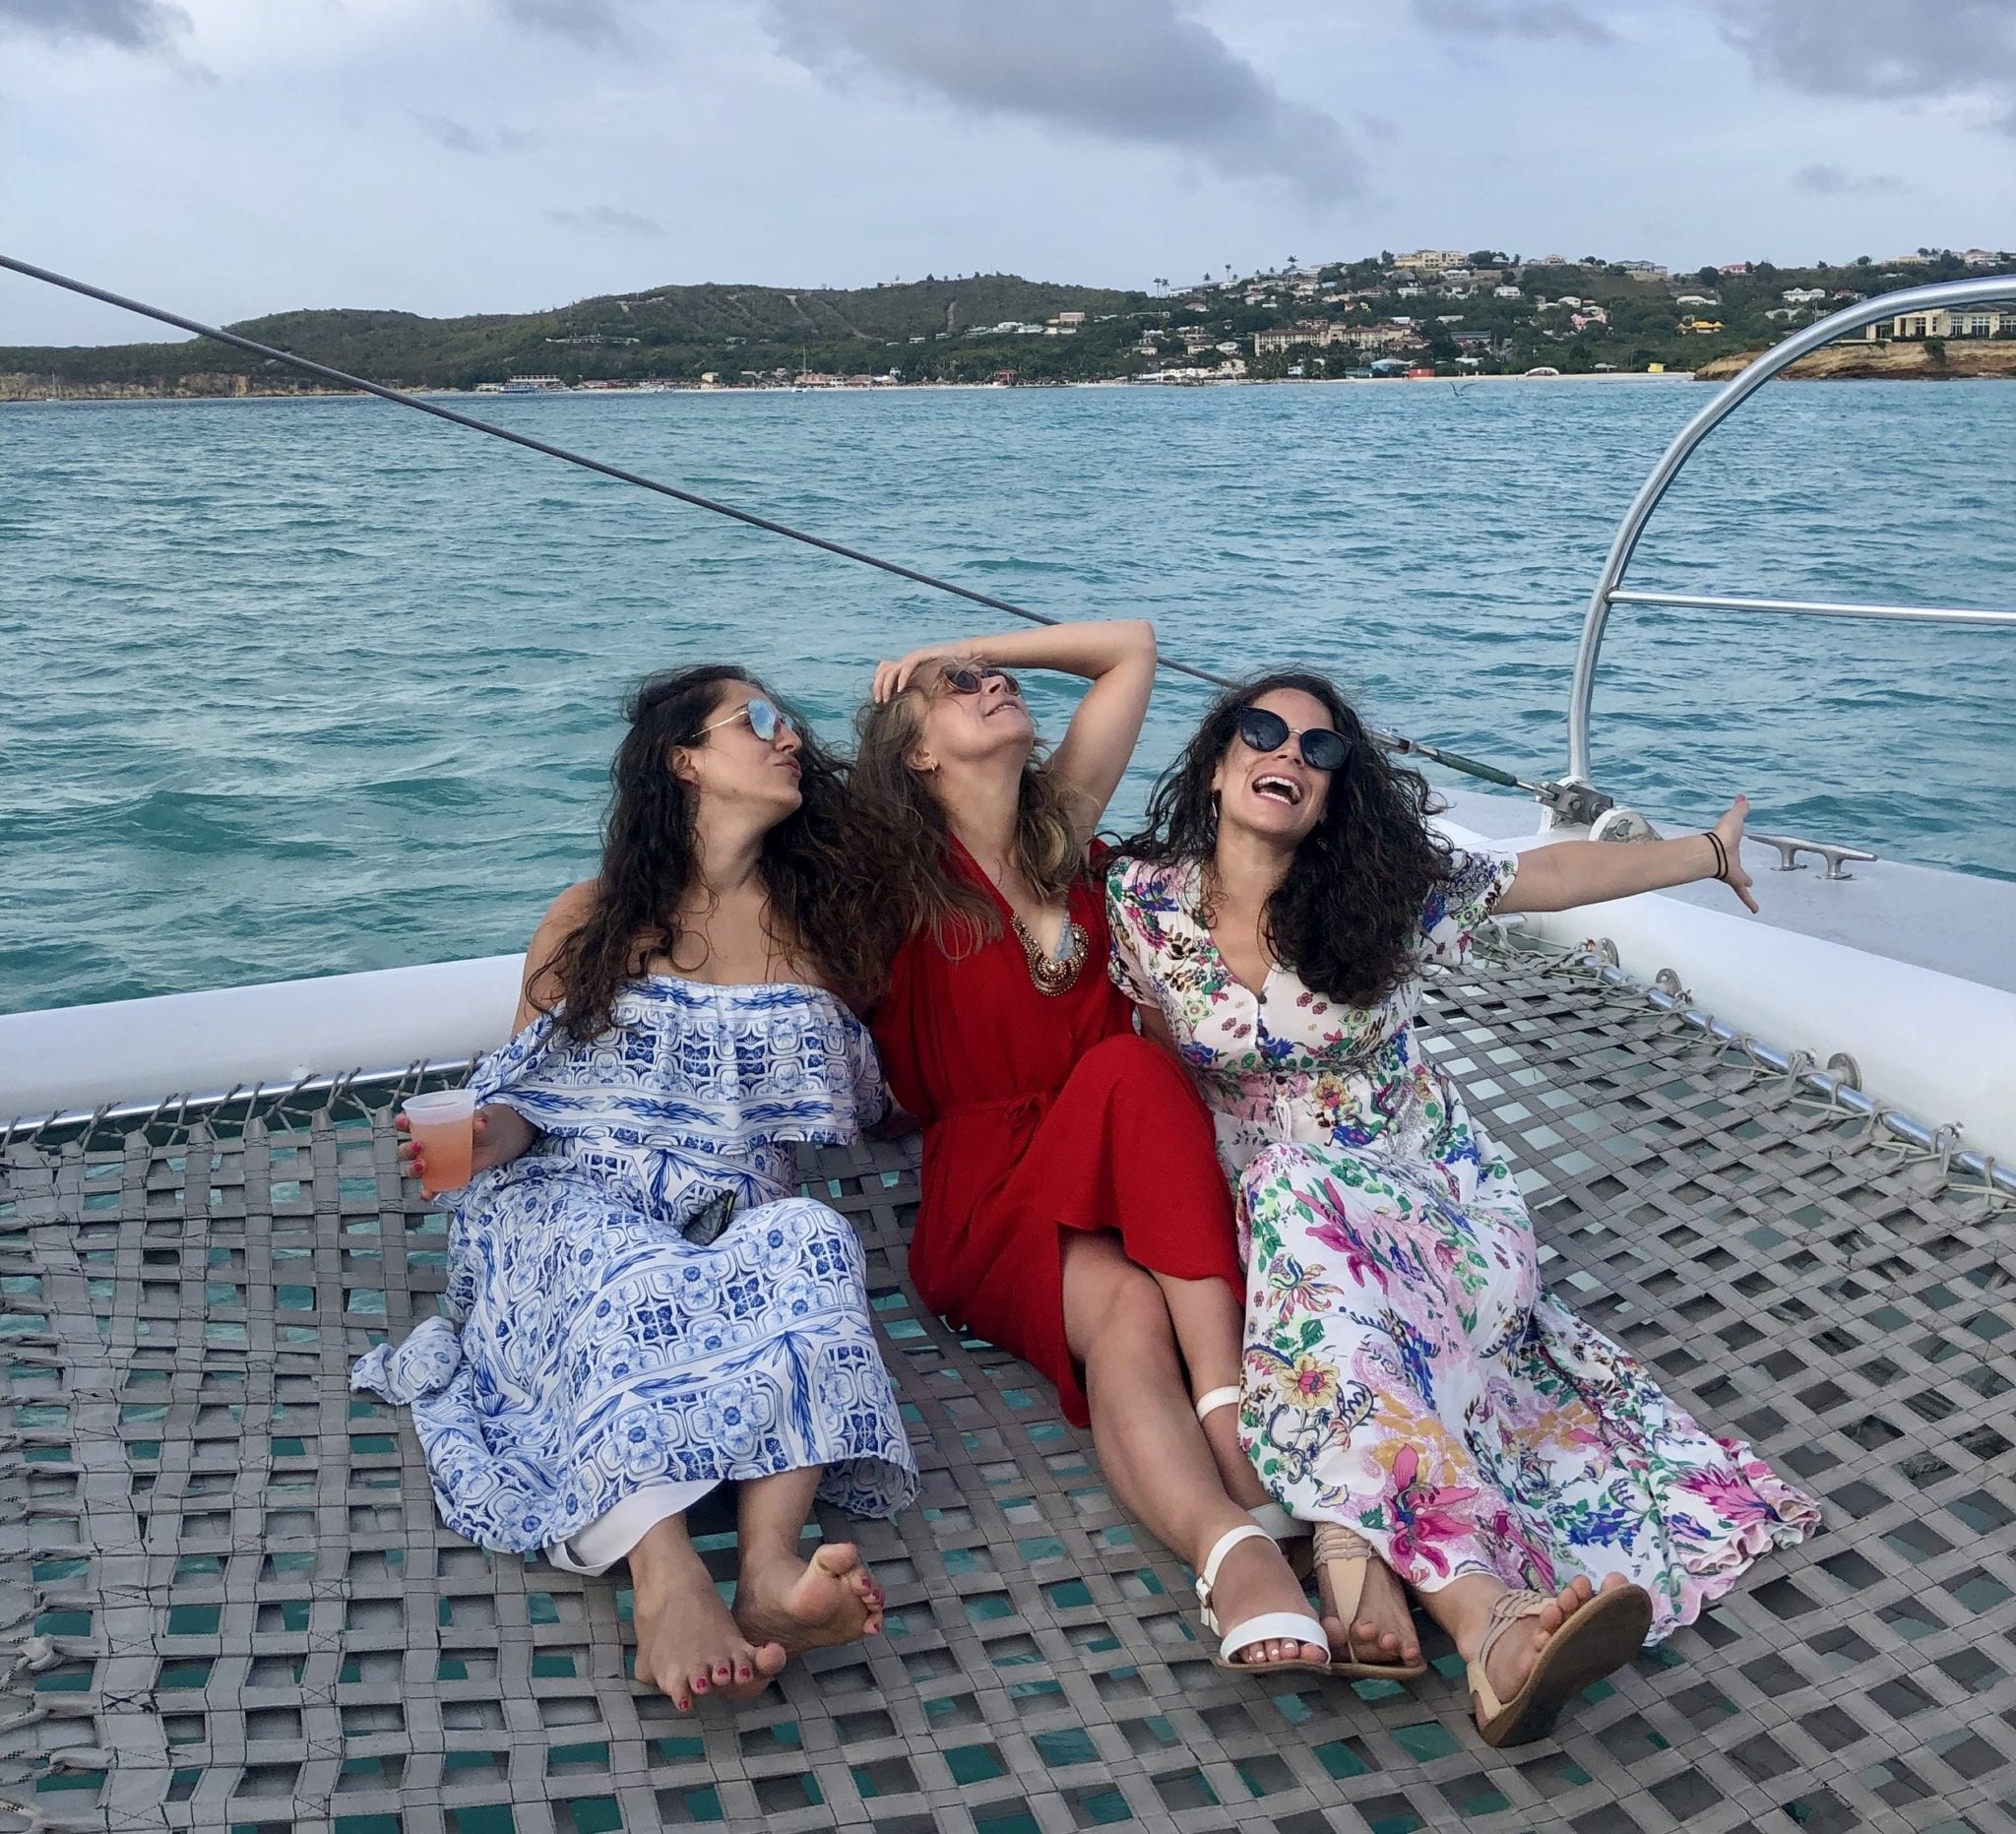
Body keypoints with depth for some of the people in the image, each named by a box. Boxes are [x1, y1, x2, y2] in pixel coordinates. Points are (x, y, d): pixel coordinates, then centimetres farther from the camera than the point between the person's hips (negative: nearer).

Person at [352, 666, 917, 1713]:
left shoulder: (811, 924, 20)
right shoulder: (591, 920, 15)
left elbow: (862, 1095, 27)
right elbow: (522, 1091, 11)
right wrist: (482, 1140, -11)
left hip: (732, 1228, 2)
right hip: (570, 1204, -1)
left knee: (808, 1240, -34)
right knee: (628, 1279, -38)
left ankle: (772, 1571, -53)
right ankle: (667, 1583, -58)